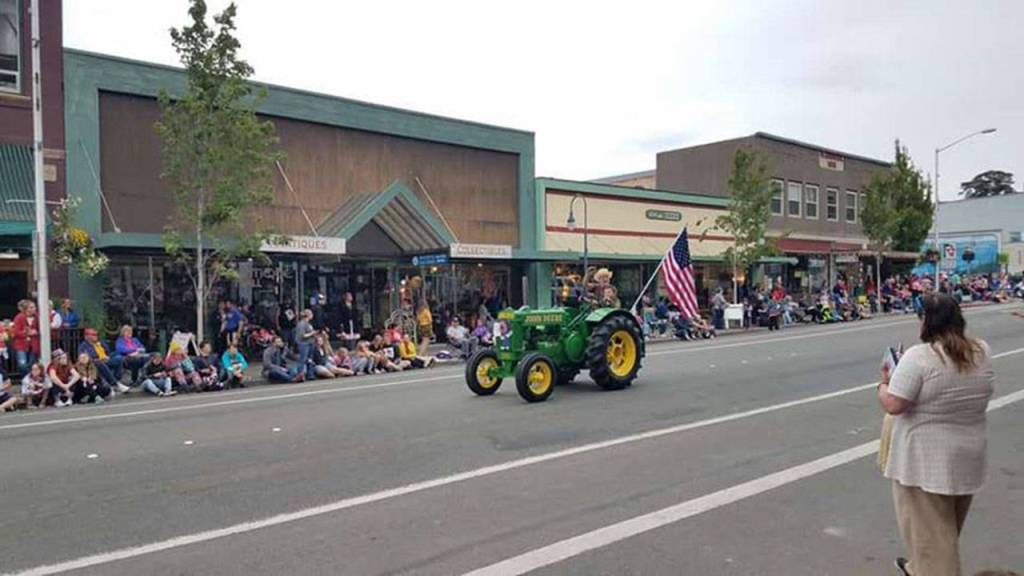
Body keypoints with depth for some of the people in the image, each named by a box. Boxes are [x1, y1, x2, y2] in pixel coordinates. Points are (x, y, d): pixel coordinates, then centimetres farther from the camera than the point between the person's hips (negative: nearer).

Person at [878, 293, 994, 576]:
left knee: (930, 529, 5)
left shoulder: (918, 357, -21)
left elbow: (893, 405, -22)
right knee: (946, 526, 23)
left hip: (926, 459, -7)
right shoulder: (982, 352, 0)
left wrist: (883, 384, -3)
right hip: (968, 457, 7)